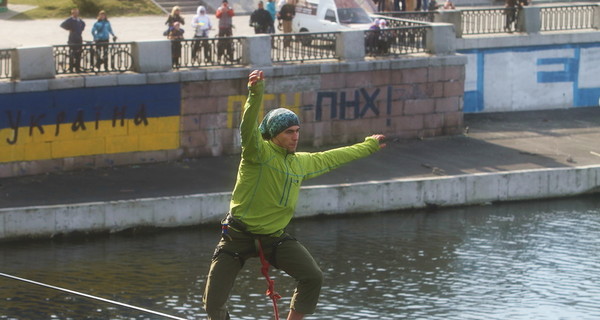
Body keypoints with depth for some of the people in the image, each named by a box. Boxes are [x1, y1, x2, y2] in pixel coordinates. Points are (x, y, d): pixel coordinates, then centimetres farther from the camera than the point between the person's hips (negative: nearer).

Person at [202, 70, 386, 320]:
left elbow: (332, 158, 24)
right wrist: (256, 93, -49)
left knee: (313, 277, -12)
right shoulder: (259, 153, -13)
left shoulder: (301, 162, 8)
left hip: (274, 237, 5)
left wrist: (368, 146, 33)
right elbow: (248, 128, -32)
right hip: (239, 235, -5)